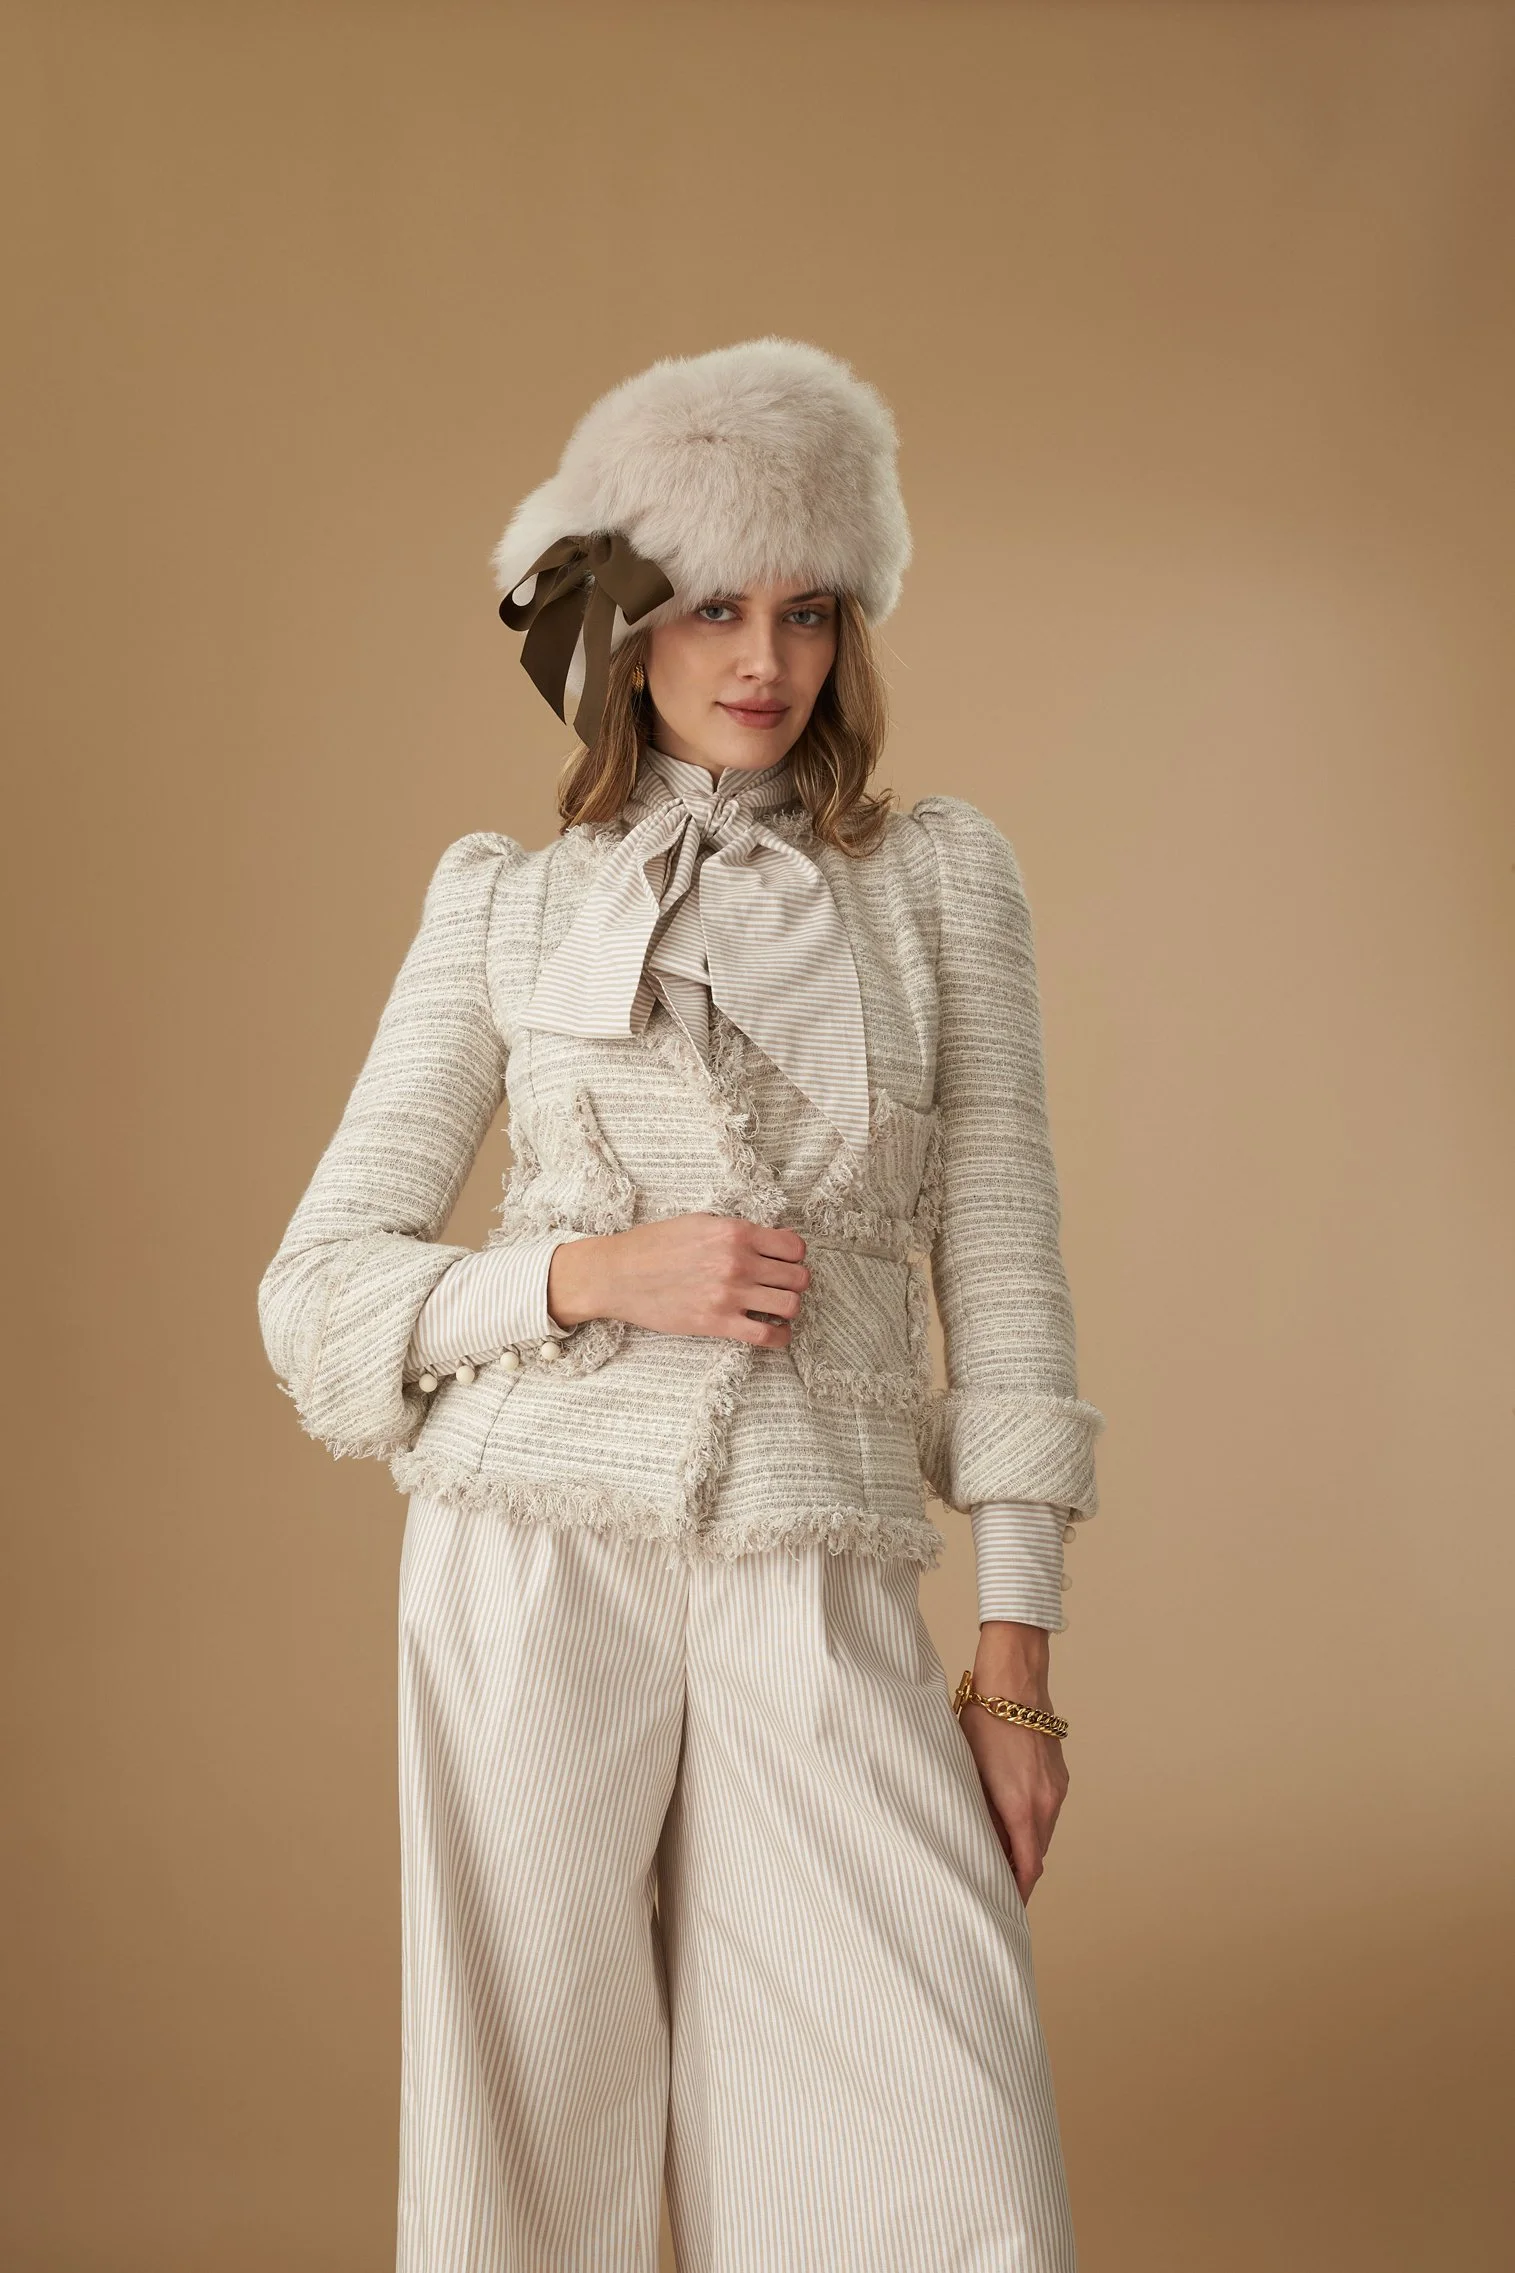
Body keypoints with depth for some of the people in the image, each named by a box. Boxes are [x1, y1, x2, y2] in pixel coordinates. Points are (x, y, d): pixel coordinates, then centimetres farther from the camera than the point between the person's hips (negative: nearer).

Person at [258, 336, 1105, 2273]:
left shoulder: (939, 879, 10)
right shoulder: (506, 909, 8)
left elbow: (999, 1270, 7)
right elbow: (323, 1283, 7)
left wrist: (1014, 1665, 3)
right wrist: (595, 1273, -11)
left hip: (820, 1606, 1)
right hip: (535, 1576, 0)